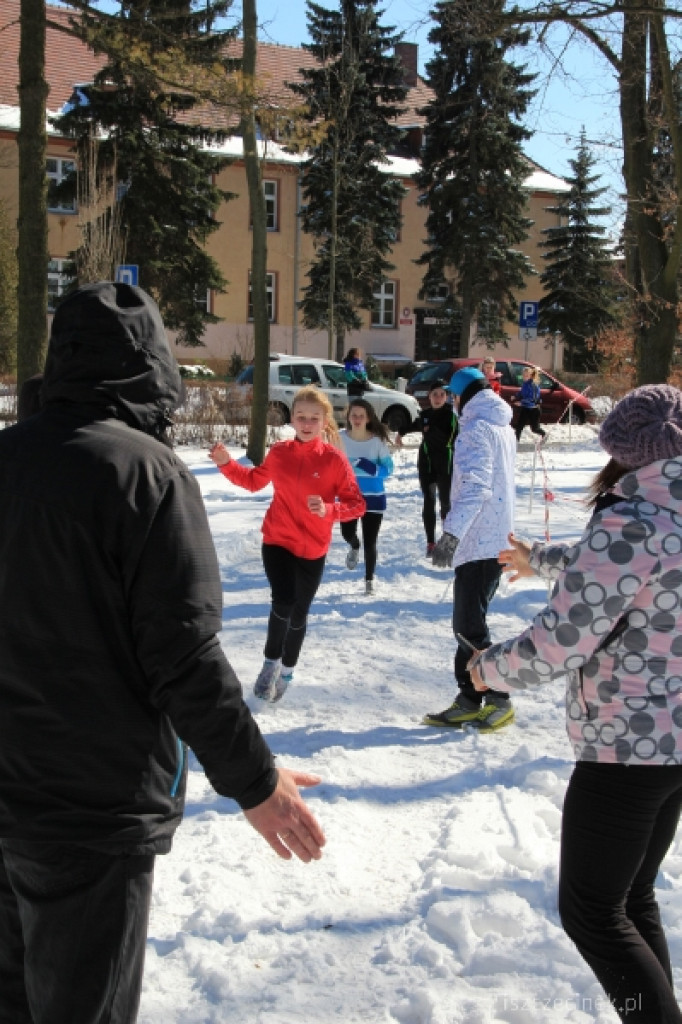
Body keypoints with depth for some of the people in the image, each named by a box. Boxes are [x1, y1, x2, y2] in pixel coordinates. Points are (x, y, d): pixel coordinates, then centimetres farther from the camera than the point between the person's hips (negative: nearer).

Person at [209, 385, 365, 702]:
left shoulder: (334, 459, -12)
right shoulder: (279, 453, -3)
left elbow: (357, 505, -11)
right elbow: (254, 480, 15)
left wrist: (327, 510, -28)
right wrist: (226, 464, 0)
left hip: (313, 550, 0)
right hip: (277, 541, 0)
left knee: (299, 615, 14)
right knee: (284, 602, -21)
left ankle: (286, 672, 38)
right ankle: (271, 661, 6)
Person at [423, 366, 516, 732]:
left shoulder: (476, 429, -13)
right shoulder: (502, 428, 18)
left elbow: (475, 486, -25)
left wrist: (451, 532, -32)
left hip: (478, 541, -10)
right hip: (496, 539, 10)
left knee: (469, 626, -4)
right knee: (467, 622, 13)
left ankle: (498, 700, 4)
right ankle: (469, 701, 18)